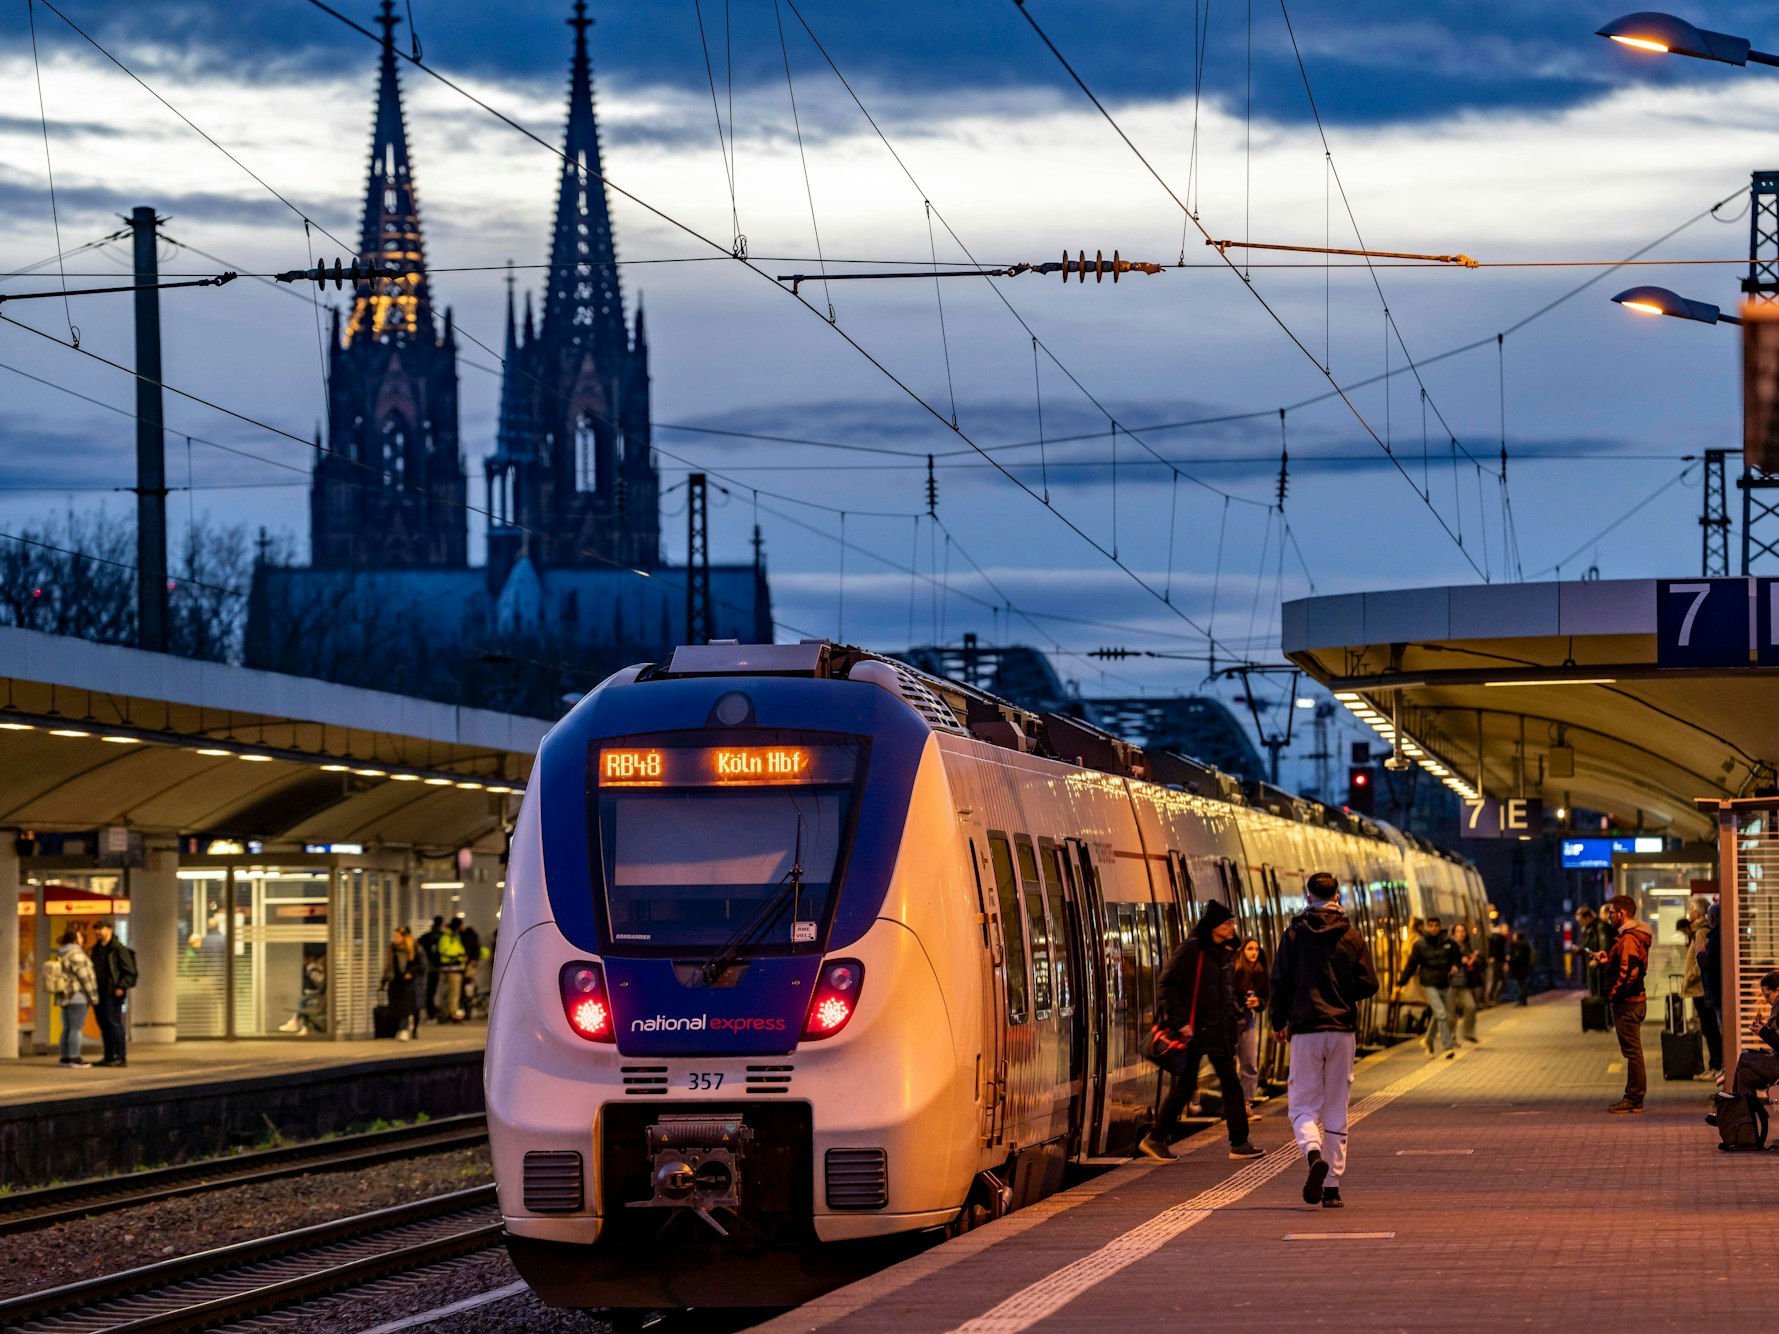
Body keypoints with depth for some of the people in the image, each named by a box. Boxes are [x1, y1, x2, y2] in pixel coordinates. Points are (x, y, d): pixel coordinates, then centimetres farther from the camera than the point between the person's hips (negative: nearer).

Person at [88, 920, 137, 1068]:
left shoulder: (119, 949, -7)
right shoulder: (96, 950, 18)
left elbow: (129, 971, -11)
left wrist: (121, 987, -19)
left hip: (113, 993, -8)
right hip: (100, 993, 8)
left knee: (114, 1024, -10)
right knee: (104, 1025, 9)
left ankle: (121, 1057, -8)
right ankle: (109, 1057, 14)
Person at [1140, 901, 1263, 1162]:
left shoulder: (1227, 953, 11)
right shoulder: (1192, 950, -10)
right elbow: (1169, 984, -13)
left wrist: (1235, 1015, 10)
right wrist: (1179, 1021, -18)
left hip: (1220, 1030, 7)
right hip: (1193, 1030, -7)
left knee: (1231, 1084, 2)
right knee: (1184, 1086, -1)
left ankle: (1239, 1143, 5)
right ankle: (1156, 1139, 11)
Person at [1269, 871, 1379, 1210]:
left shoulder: (1294, 935, -1)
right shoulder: (1352, 937, 3)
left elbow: (1280, 983, -2)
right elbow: (1368, 984, -1)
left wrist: (1278, 1022, 13)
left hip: (1305, 1030, -2)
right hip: (1343, 1029, 2)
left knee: (1303, 1106, 3)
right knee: (1336, 1111, 8)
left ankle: (1314, 1154, -27)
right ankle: (1332, 1186, 7)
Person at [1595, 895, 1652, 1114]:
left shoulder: (1628, 939, -17)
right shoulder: (1631, 936, 17)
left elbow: (1630, 972, -26)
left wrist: (1614, 994, -17)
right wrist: (1607, 962, 12)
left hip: (1627, 1003, -11)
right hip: (1632, 1001, 11)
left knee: (1632, 1050, -7)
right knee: (1632, 1051, 14)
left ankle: (1634, 1099, -4)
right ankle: (1633, 1097, 19)